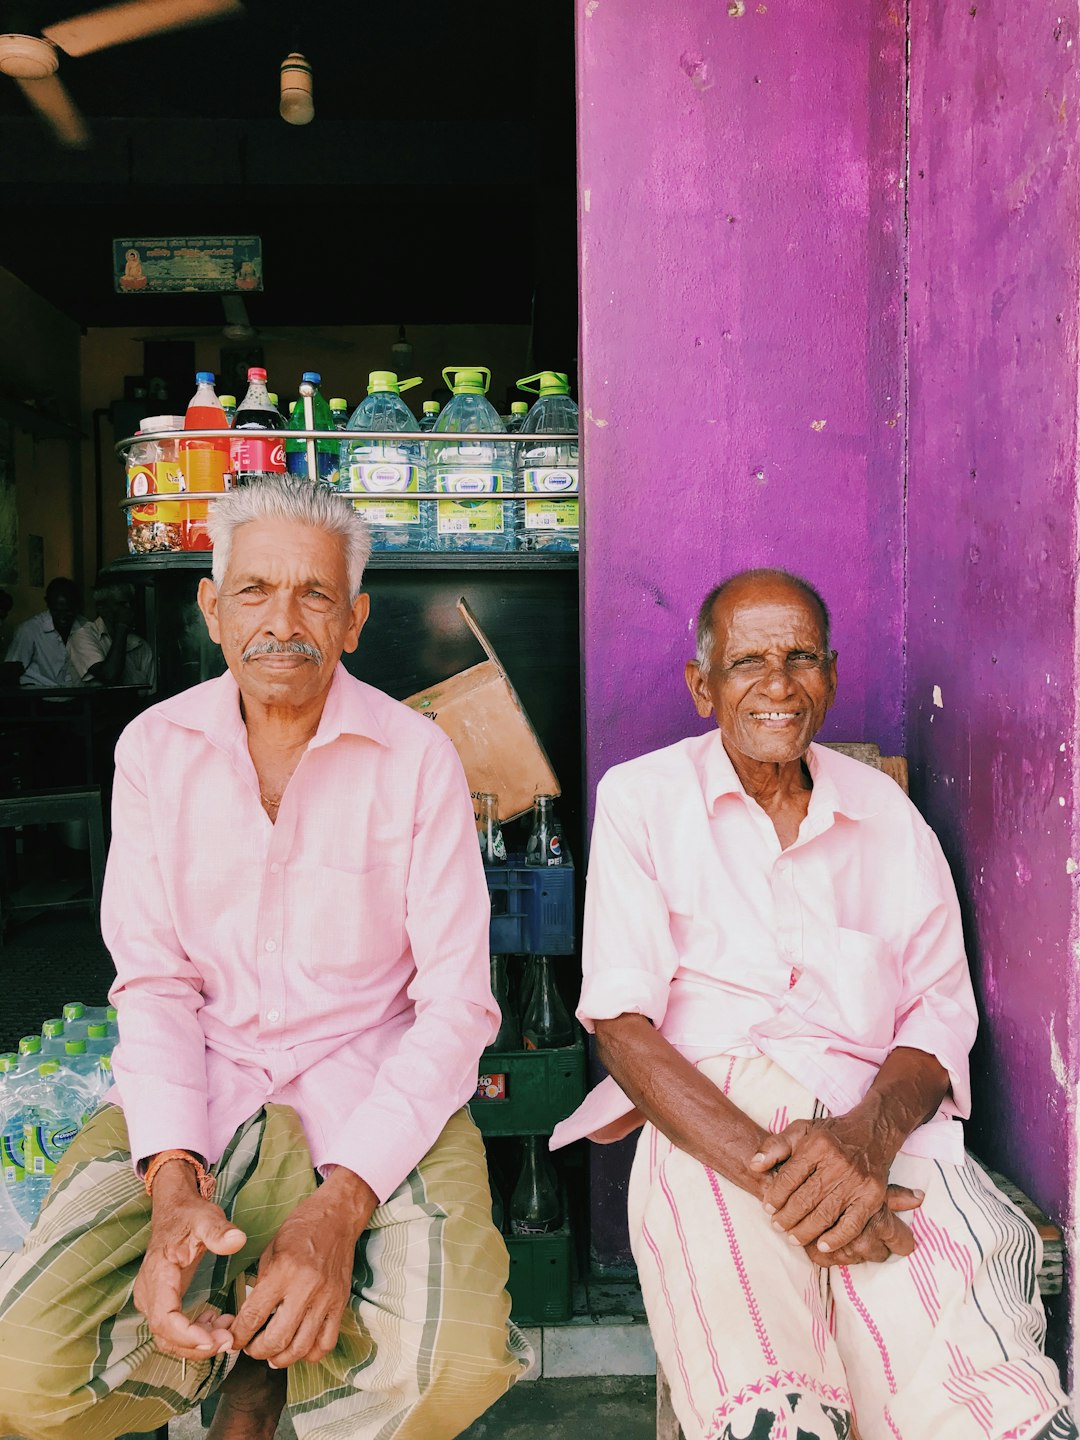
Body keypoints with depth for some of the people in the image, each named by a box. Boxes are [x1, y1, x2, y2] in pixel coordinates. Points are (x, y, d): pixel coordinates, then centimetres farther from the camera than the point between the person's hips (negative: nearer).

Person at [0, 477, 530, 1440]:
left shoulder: (418, 759, -8)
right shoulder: (155, 748, 1)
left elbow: (454, 1004, -10)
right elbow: (153, 981, 0)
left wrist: (341, 1204, -22)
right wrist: (173, 1181, -17)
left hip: (376, 1083, -2)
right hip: (202, 1081, 2)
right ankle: (259, 1344, 13)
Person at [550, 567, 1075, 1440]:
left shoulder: (885, 812, 17)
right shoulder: (642, 799, 7)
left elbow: (944, 1007, 11)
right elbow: (623, 1025, -2)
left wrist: (868, 1131, -13)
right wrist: (769, 1169, -17)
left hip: (881, 1128, 3)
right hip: (708, 1127, -2)